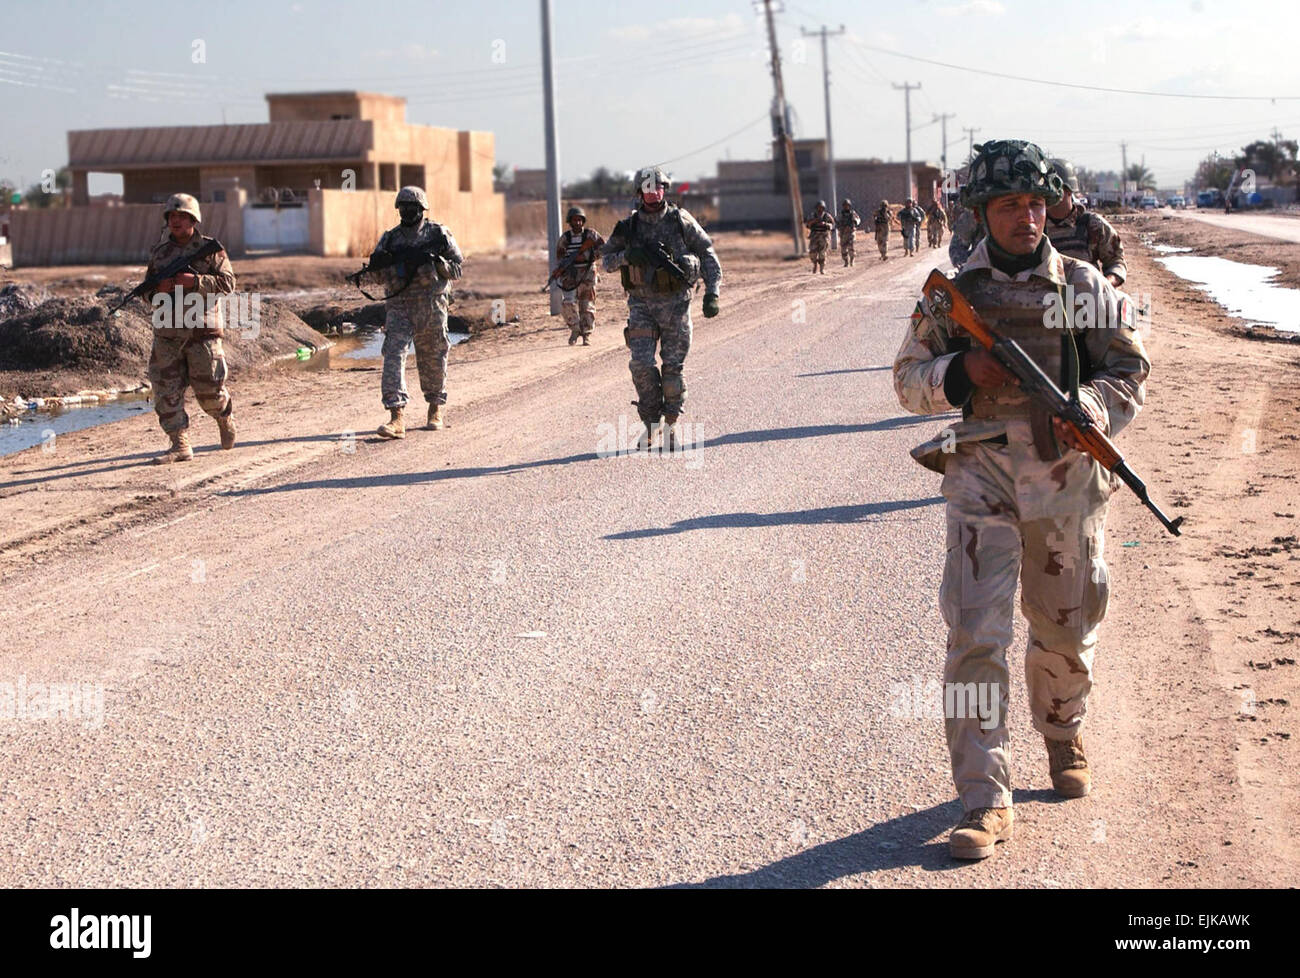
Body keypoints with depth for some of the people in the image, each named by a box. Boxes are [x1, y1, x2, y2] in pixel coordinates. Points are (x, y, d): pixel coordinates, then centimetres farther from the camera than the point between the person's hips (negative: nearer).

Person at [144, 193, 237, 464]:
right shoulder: (159, 253, 13)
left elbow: (227, 282, -8)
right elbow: (149, 293, 18)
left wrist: (194, 281, -20)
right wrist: (158, 289, -5)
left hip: (202, 330, -4)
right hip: (167, 332, 4)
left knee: (208, 389, 1)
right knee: (166, 390, -4)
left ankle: (226, 416, 33)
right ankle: (180, 446, 0)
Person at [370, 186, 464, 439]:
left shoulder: (438, 234, 4)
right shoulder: (390, 237, 11)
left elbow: (457, 269, 3)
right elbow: (376, 273, 9)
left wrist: (437, 261, -15)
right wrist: (380, 261, -14)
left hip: (431, 306, -1)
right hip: (398, 306, 1)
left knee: (432, 361, 8)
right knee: (393, 355, -14)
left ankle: (437, 409, 30)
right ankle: (397, 418, -20)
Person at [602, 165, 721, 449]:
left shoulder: (681, 221, -1)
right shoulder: (629, 226, 4)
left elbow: (707, 255, 3)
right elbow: (607, 260, 9)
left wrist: (712, 293, -6)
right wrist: (628, 255, -13)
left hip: (675, 303, -1)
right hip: (641, 305, 1)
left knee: (673, 367, 1)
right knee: (641, 363, -11)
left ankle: (671, 423, 16)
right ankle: (650, 422, 2)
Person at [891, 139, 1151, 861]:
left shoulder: (1087, 287, 3)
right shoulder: (950, 294, 2)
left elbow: (1131, 372, 6)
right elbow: (909, 379, 8)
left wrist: (1089, 409, -13)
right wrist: (960, 372, -12)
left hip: (1067, 478, 2)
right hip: (982, 477, -1)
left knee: (1065, 630, 15)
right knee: (974, 636, -10)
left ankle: (1063, 735, 45)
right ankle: (985, 802, -5)